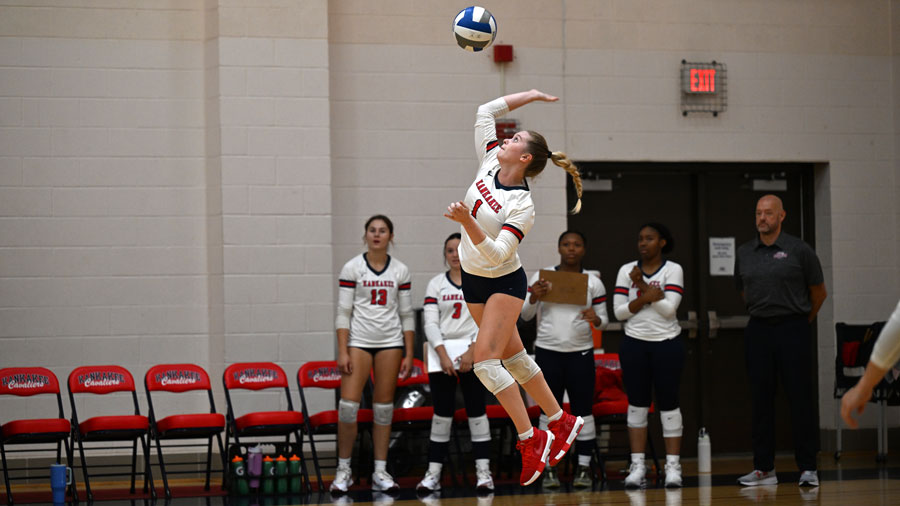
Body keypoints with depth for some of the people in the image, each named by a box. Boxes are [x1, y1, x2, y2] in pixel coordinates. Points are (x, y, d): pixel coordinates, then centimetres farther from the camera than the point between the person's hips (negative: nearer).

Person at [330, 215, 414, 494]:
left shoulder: (400, 271, 6)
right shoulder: (352, 268, 0)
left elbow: (407, 315, 9)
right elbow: (343, 312, -2)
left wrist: (409, 354, 4)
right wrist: (342, 352, -9)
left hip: (390, 342, 2)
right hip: (358, 340, -2)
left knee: (384, 407, 3)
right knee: (348, 405, -11)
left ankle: (380, 471, 9)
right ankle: (343, 469, 2)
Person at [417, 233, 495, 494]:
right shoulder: (436, 284, 8)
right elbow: (430, 323, 1)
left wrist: (471, 352, -14)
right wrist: (443, 355, -11)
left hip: (473, 352, -1)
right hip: (441, 352, 1)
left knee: (476, 410, -4)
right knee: (442, 412, 0)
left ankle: (483, 472, -3)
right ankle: (433, 474, 1)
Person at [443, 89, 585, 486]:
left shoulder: (523, 206, -25)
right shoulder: (489, 164, -6)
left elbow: (497, 254, -33)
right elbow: (485, 111, 2)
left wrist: (468, 222, -45)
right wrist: (531, 95, 5)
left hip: (504, 284, -8)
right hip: (473, 280, 8)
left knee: (485, 359, -18)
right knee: (513, 356, 14)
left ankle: (531, 440, -11)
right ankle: (561, 421, 26)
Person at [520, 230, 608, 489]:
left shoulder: (593, 282, 5)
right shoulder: (541, 277, 4)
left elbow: (604, 319, 6)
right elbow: (525, 315, 5)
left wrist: (596, 319, -17)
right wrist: (534, 297, -15)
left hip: (580, 353, 0)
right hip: (548, 351, 0)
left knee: (583, 410, -1)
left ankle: (584, 468, 4)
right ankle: (549, 468, 3)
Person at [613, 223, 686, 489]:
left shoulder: (673, 270, -2)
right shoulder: (626, 271, 6)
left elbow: (669, 308, -12)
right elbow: (619, 311, -1)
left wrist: (643, 286, -13)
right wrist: (646, 298, -15)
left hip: (667, 344, -2)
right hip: (634, 344, 2)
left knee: (668, 403, -2)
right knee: (637, 404, 2)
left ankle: (673, 466, 0)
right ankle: (637, 466, 5)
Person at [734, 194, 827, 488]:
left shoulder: (798, 250, -4)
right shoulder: (744, 253, 7)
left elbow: (818, 293, 6)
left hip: (793, 330, -4)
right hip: (758, 331, 4)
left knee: (800, 398, -4)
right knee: (761, 400, 4)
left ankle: (807, 468, -1)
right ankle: (763, 469, 9)